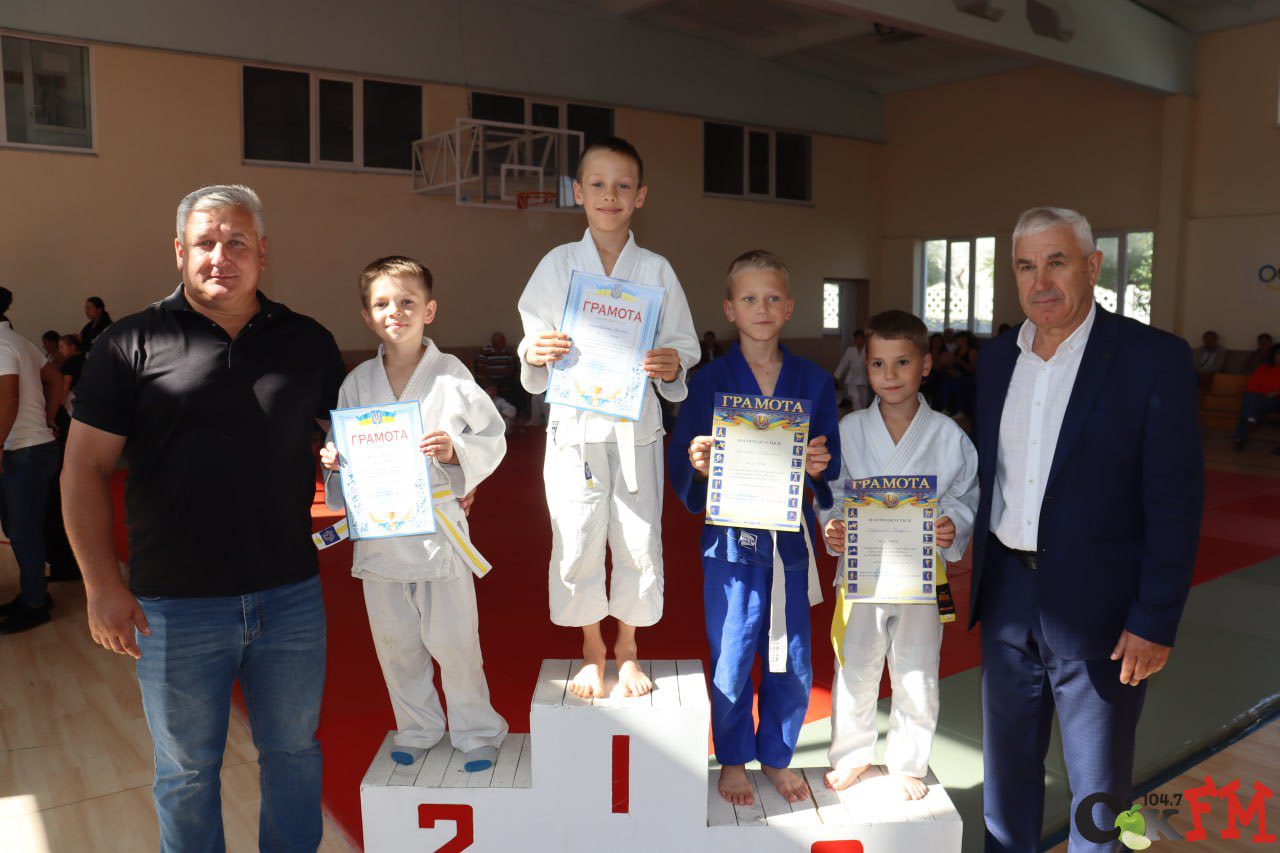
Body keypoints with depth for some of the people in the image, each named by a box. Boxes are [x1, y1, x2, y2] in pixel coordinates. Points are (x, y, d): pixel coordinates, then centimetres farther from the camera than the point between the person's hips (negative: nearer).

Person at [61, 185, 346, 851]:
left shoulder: (308, 342, 4)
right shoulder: (130, 345, -3)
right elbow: (84, 470, -3)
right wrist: (103, 587, -9)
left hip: (291, 596, 2)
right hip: (176, 608, -2)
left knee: (294, 753, 18)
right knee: (186, 771, 17)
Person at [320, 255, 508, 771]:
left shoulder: (451, 374, -5)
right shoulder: (357, 383, 4)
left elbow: (492, 438, -4)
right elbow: (341, 443, 13)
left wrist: (455, 451, -21)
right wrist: (332, 461, -8)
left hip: (438, 526, -3)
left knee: (454, 642, 4)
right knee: (395, 646, 15)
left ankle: (476, 733, 25)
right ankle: (417, 730, 36)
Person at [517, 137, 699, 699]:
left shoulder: (657, 271, 3)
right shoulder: (557, 265, 4)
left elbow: (683, 347, 5)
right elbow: (534, 348, 6)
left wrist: (671, 367, -16)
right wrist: (536, 354, -15)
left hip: (636, 427, 0)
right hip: (574, 426, 0)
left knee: (640, 546, 5)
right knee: (577, 547, 5)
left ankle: (627, 649, 30)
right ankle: (591, 652, 29)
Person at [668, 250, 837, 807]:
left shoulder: (814, 381, 3)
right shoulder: (707, 382, -2)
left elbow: (833, 469, 6)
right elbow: (680, 470, -3)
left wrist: (819, 468, -16)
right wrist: (698, 465, -25)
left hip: (792, 538, 2)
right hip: (731, 540, -2)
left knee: (793, 662, 11)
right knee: (731, 661, 7)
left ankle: (776, 756, 34)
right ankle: (733, 760, 30)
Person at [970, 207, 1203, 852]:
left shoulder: (1154, 358, -11)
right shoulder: (998, 358, 5)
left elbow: (1176, 502, -12)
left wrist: (1155, 622, -14)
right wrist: (981, 574, 8)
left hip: (1099, 606, -5)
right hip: (1008, 597, 5)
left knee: (1097, 784, 12)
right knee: (1006, 761, 20)